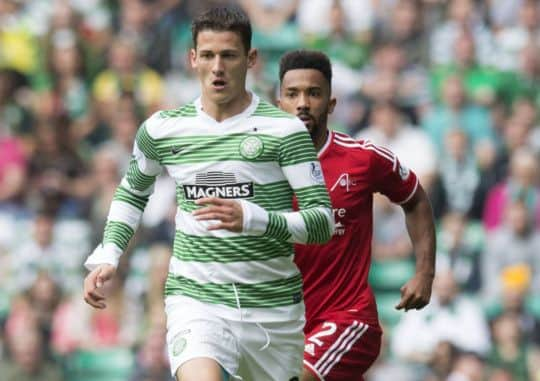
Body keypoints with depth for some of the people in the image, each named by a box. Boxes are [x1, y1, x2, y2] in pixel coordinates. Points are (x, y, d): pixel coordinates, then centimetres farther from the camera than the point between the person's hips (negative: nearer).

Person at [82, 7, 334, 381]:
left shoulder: (284, 129, -5)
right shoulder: (162, 129, 5)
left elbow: (323, 220, -9)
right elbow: (132, 192, 26)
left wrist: (253, 218, -25)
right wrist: (107, 255, 12)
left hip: (274, 307, 0)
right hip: (195, 298, 0)